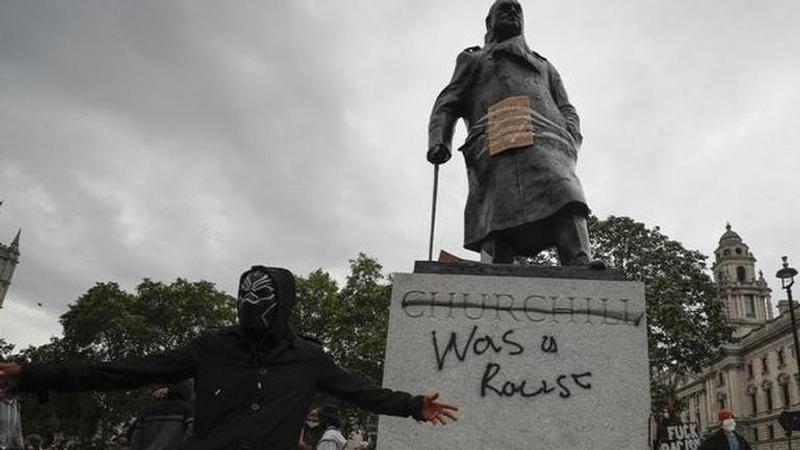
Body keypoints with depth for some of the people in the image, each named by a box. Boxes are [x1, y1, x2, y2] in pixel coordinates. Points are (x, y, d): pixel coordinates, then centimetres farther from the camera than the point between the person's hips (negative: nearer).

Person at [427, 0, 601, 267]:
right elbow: (447, 105, 21)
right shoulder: (473, 60, 35)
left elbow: (567, 112, 29)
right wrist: (438, 141, -1)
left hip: (547, 137, 2)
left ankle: (580, 264, -46)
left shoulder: (544, 67, 42)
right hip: (496, 144, -1)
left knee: (563, 194, -28)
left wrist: (570, 141, 4)